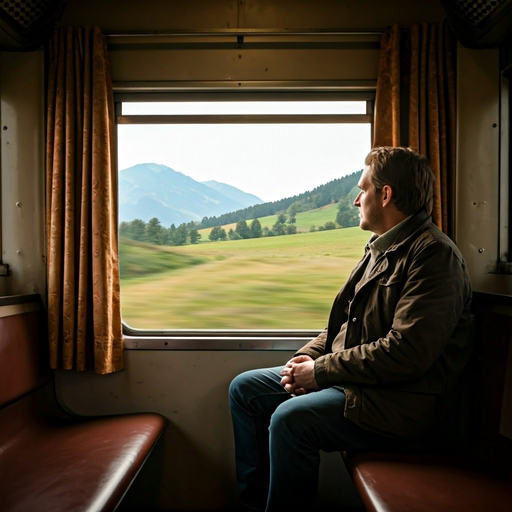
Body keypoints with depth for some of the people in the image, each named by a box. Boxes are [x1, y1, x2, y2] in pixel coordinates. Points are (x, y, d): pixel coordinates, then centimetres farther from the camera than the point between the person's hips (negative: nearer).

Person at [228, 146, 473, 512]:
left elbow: (406, 352, -25)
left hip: (405, 405, -9)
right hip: (353, 380, 10)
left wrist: (321, 370, -17)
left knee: (290, 419, -30)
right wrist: (307, 358, -1)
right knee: (245, 388, 6)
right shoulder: (381, 248, 13)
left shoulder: (434, 254, -17)